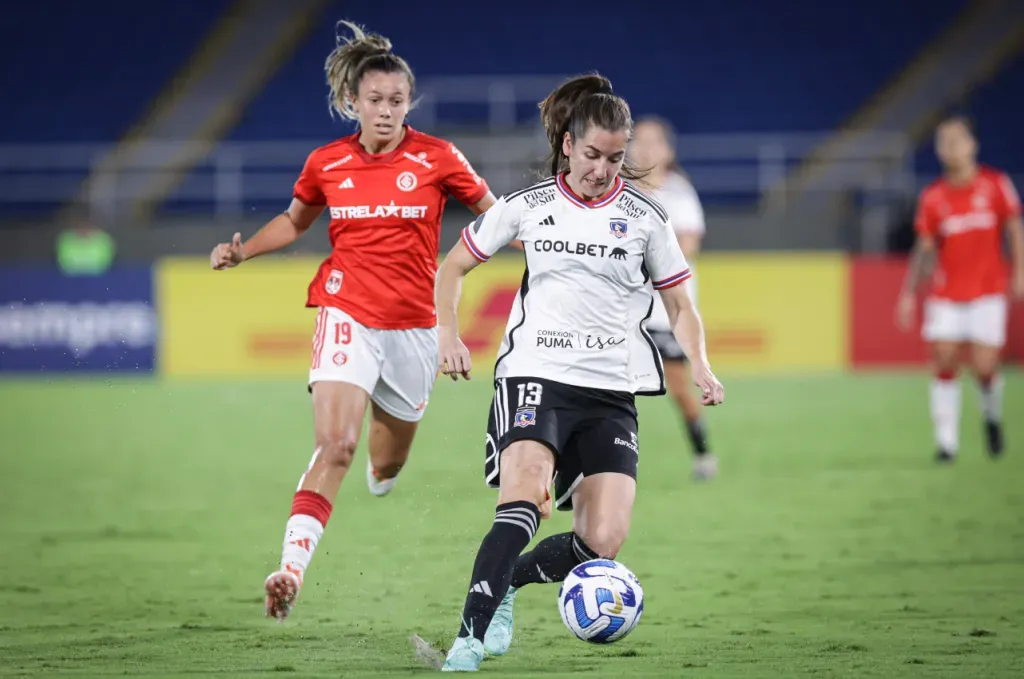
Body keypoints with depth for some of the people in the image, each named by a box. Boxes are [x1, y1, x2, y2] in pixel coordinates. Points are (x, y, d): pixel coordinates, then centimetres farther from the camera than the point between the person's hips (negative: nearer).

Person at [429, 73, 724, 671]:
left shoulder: (645, 217, 6)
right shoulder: (529, 207, 4)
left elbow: (681, 307, 12)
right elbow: (454, 266, 16)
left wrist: (700, 366, -5)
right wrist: (449, 334, 2)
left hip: (611, 392, 2)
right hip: (535, 377, -2)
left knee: (603, 542, -10)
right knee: (524, 505, -27)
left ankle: (504, 582, 16)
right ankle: (470, 638, -26)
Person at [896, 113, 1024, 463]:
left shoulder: (995, 184, -2)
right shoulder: (932, 197, 2)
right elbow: (925, 248, 7)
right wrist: (909, 293, 2)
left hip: (988, 291, -2)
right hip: (946, 294, 2)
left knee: (984, 367, -10)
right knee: (944, 363, -9)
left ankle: (992, 417, 22)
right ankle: (947, 441, -1)